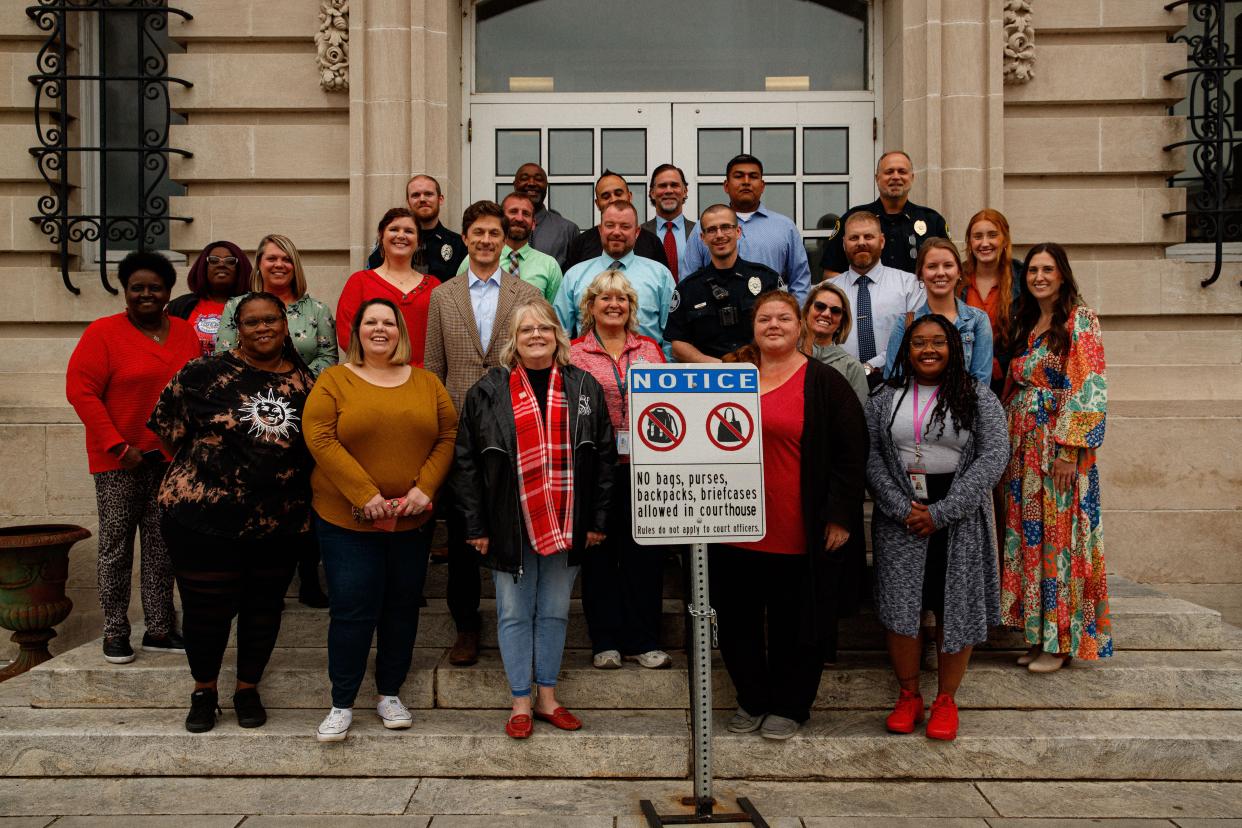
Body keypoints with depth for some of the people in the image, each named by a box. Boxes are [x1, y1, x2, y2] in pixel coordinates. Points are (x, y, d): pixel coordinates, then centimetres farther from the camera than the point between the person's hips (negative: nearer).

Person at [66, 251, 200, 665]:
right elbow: (80, 390, -10)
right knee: (116, 546, 4)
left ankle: (159, 629, 18)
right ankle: (115, 632, 14)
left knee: (163, 546, 9)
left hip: (170, 459, 4)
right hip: (119, 460, -4)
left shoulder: (185, 333, 8)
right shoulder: (103, 333, -6)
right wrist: (118, 446, -14)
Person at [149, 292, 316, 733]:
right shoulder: (205, 373, -5)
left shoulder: (305, 382, 5)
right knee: (206, 605, 7)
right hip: (205, 516, -3)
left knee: (264, 604, 13)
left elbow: (315, 446, 13)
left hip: (280, 522, 3)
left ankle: (248, 689, 32)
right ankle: (204, 692, 28)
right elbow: (169, 428, 2)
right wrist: (204, 467, 4)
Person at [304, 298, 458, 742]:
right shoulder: (334, 380, -2)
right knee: (352, 609, -1)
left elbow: (448, 436, 3)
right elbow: (320, 440, -12)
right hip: (348, 520, -3)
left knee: (403, 606, 12)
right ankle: (342, 704, 15)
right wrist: (365, 494, -19)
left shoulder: (426, 382, 7)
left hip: (412, 520, 3)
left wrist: (425, 488, -11)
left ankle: (390, 693, 28)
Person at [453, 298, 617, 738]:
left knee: (554, 611, 12)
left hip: (567, 527, 2)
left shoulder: (584, 387, 3)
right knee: (515, 614, 7)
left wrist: (598, 520, 1)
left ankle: (547, 697, 26)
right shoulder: (489, 391, -1)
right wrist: (476, 525, -5)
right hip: (511, 526, -1)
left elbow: (604, 457, 5)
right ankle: (521, 702, 20)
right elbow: (466, 460, -1)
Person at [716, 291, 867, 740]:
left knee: (795, 623, 8)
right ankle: (751, 699, 30)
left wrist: (840, 517, -8)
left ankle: (789, 706, 25)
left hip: (799, 533, -4)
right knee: (737, 619, 12)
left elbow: (852, 452, -4)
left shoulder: (824, 382, -3)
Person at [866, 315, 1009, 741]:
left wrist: (940, 513, -15)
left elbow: (993, 457, -8)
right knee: (900, 608, 1)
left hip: (959, 520, -1)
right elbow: (871, 456, 0)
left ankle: (946, 699, 18)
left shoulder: (977, 396, 1)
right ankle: (908, 695, 18)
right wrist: (903, 509, -14)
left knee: (956, 609, 3)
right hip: (900, 521, 1)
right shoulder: (886, 398, 7)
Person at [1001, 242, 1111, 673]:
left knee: (1058, 535, -4)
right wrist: (1010, 445, 11)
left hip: (1061, 445, -7)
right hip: (1023, 445, 7)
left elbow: (1089, 389, -14)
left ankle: (1062, 640, 6)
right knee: (1029, 535, 8)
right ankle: (1039, 634, 16)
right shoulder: (1026, 324, 15)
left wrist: (1070, 448, -19)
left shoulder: (1080, 320, -6)